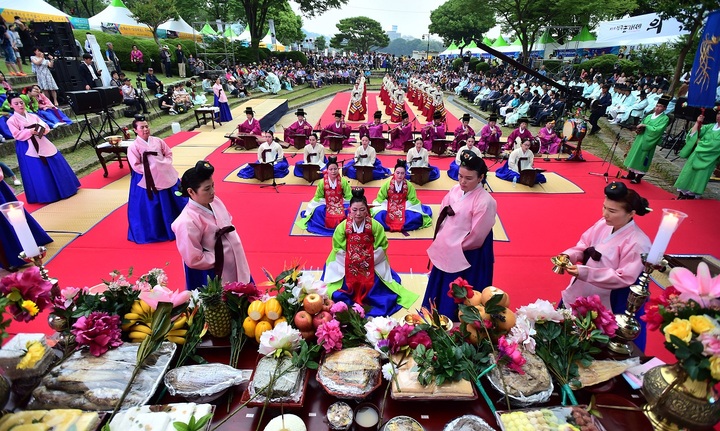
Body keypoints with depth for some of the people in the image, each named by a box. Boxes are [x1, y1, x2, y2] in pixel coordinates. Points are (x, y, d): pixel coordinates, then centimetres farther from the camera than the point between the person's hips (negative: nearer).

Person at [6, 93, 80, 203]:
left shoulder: (33, 116, 10)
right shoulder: (11, 120, -3)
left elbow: (45, 126, 7)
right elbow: (17, 135, -10)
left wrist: (42, 129, -15)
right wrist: (30, 131, -22)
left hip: (43, 144, 5)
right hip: (29, 148, -5)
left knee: (55, 166, 7)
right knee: (38, 173, -3)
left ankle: (62, 189, 21)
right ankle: (45, 195, 7)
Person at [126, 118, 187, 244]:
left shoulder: (157, 141, 4)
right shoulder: (133, 147, -9)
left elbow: (169, 153, 12)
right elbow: (136, 166, -12)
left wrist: (165, 164, -4)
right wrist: (150, 169, -18)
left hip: (166, 176, 5)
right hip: (148, 182, -5)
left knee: (174, 203, 15)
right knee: (152, 209, 3)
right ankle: (154, 233, 19)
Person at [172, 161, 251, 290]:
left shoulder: (215, 201, -6)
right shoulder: (187, 222, -28)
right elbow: (194, 260, -24)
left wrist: (235, 244, -1)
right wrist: (221, 258, -18)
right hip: (213, 276, -7)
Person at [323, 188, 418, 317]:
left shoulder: (375, 226, -14)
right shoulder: (342, 226, -12)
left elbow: (382, 246, -6)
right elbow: (338, 248, -3)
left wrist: (369, 260, -10)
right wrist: (349, 260, -8)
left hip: (371, 265, 0)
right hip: (348, 265, 0)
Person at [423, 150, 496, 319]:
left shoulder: (484, 201, -23)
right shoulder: (455, 190, -1)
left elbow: (476, 236, -20)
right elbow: (442, 216, 9)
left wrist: (456, 247, -10)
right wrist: (441, 240, 0)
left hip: (466, 257, -7)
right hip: (446, 251, 8)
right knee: (440, 289, 25)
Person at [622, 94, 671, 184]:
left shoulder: (665, 118, -8)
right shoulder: (650, 116, 9)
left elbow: (657, 130, -19)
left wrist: (645, 126, -18)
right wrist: (638, 129, -9)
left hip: (649, 141, -6)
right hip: (640, 138, 6)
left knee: (643, 159, -1)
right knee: (635, 155, 10)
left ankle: (638, 178, 9)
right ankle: (631, 174, 21)